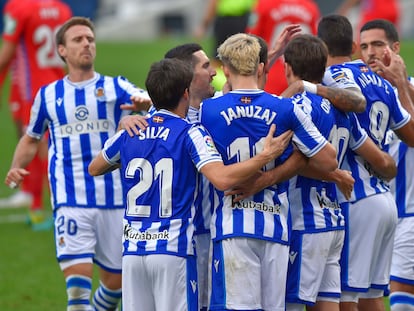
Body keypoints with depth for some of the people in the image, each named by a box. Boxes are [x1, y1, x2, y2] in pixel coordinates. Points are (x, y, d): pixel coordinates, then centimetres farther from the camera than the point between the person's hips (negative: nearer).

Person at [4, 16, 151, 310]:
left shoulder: (115, 86, 8)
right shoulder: (48, 95, 12)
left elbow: (143, 96, -12)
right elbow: (31, 139, 23)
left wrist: (144, 99, -37)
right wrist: (16, 168, 4)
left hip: (115, 198, 1)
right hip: (70, 200, -1)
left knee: (115, 281, 7)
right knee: (78, 278, -16)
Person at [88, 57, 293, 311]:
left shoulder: (128, 133, 8)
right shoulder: (191, 133, -6)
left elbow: (94, 168, 25)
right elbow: (222, 178, -21)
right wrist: (266, 156, -12)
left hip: (133, 247, 5)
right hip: (174, 247, -5)